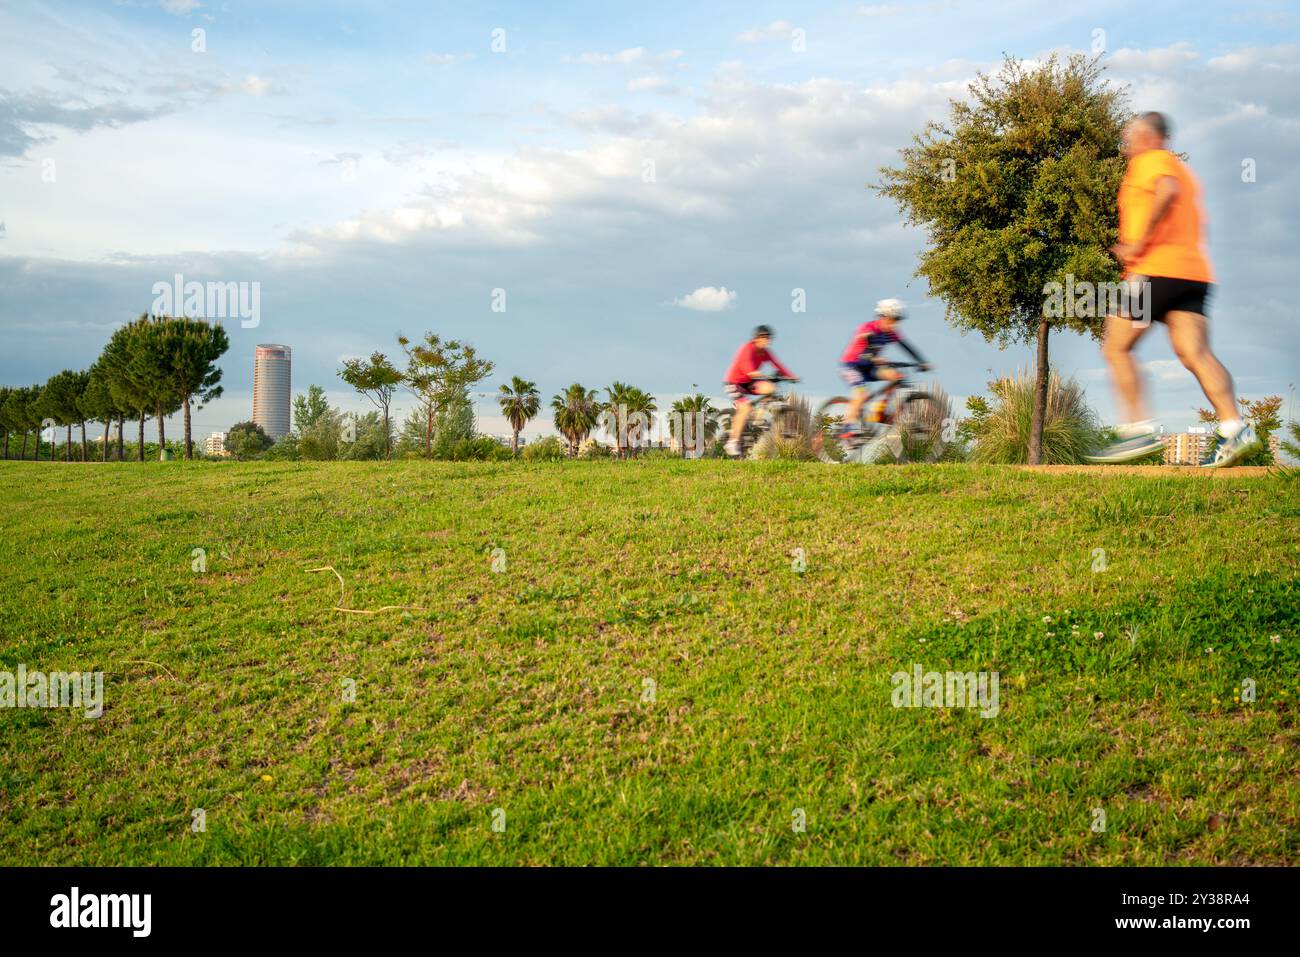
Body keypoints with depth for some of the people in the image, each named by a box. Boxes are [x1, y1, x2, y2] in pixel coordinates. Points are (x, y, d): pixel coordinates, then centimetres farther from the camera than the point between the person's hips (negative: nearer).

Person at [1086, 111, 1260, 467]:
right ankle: (1234, 428, -18)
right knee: (1194, 353, -4)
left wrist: (1140, 243, -20)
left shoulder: (1150, 159, 0)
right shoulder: (1181, 170, 29)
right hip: (1194, 271, 9)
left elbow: (1168, 191, -23)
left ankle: (1141, 430, -8)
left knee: (1116, 348, 0)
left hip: (1157, 271, -9)